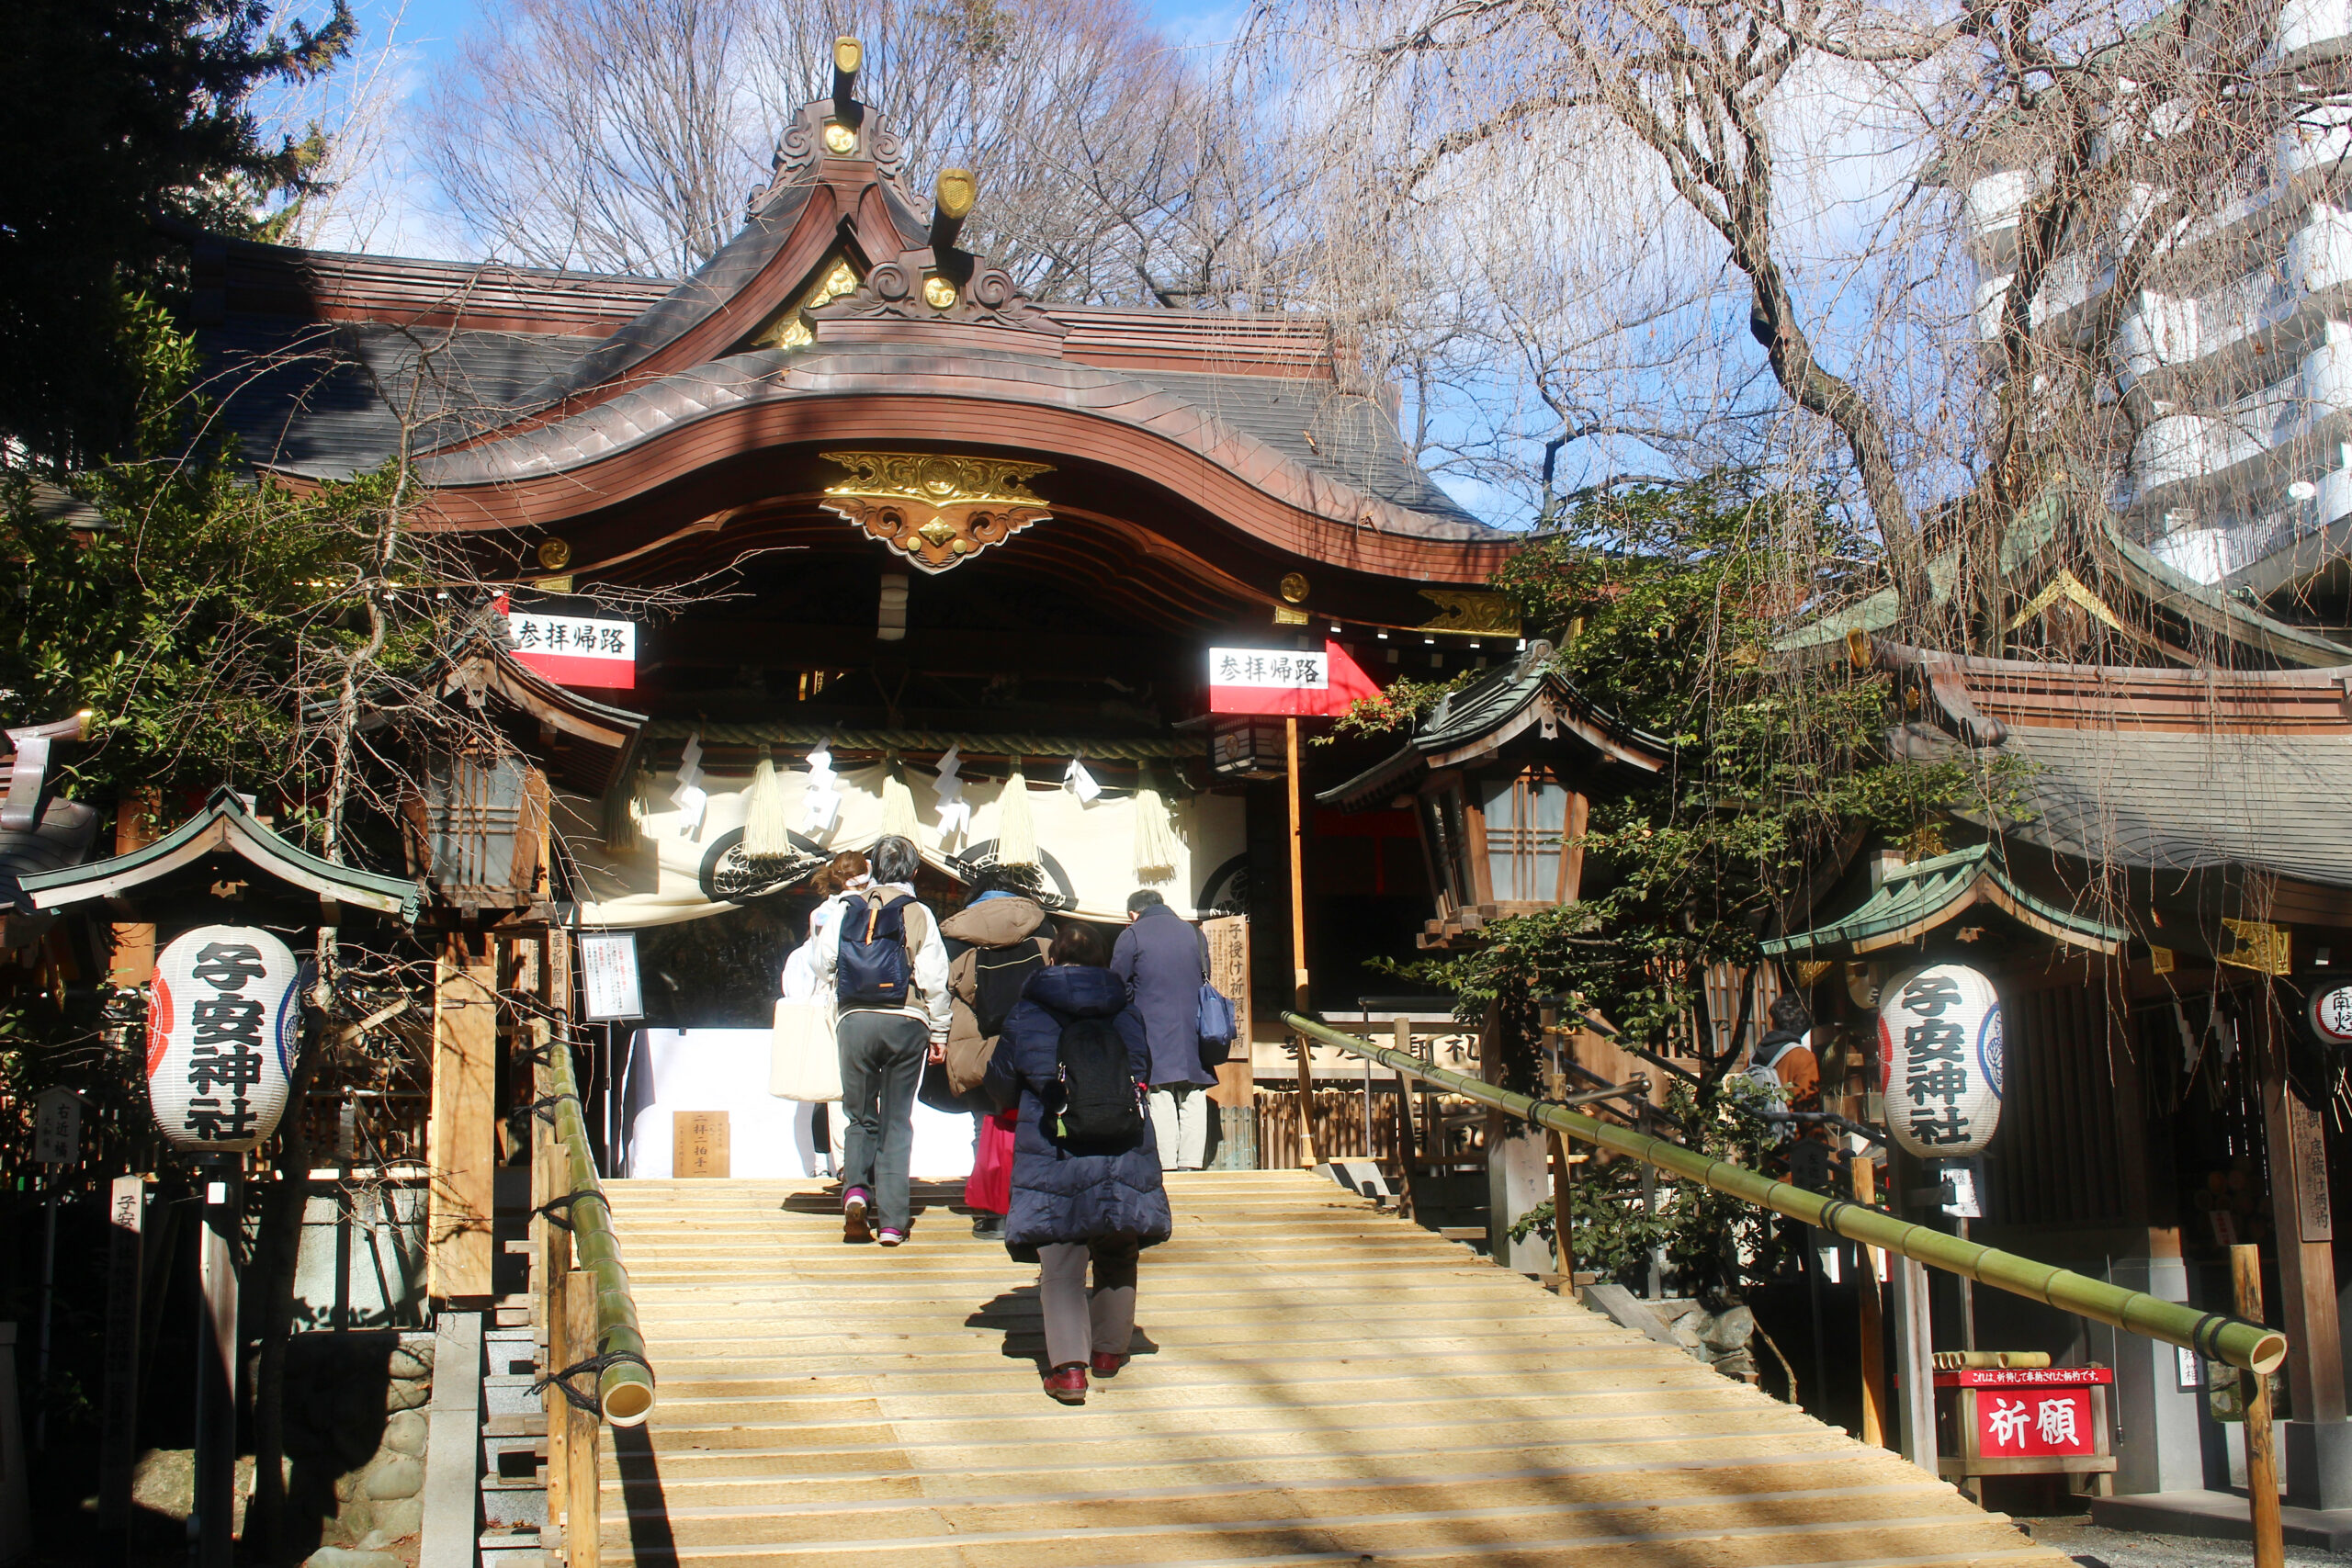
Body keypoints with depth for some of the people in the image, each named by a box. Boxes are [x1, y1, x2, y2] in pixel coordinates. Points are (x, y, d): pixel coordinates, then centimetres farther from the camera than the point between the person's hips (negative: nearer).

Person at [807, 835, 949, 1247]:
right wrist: (938, 1032, 9)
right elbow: (934, 980, -2)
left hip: (856, 1021, 1)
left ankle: (855, 1190, -12)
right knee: (897, 1121, 7)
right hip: (906, 1021, -1)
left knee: (860, 1115, 14)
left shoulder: (849, 908, 4)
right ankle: (892, 1221, 4)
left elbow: (822, 961, 7)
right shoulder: (919, 915, -1)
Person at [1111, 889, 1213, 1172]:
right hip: (1193, 1033, 3)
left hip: (1154, 1032, -3)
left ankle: (1165, 1169, -7)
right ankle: (1191, 1166, 1)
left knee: (1161, 1103, -4)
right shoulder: (1193, 932, 12)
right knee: (1193, 1103, 4)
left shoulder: (1132, 936, -1)